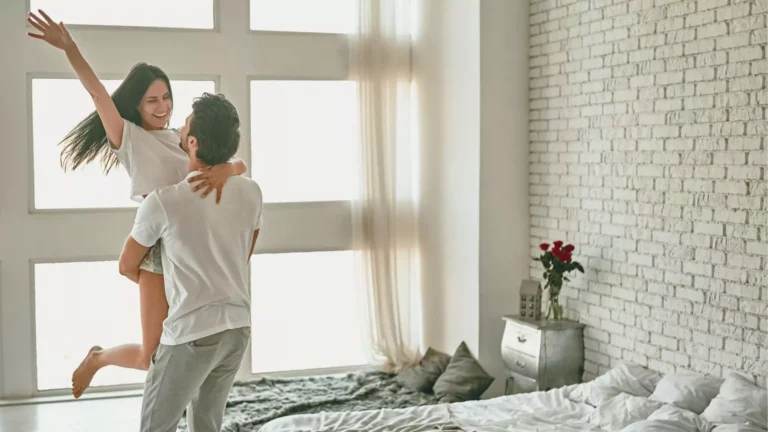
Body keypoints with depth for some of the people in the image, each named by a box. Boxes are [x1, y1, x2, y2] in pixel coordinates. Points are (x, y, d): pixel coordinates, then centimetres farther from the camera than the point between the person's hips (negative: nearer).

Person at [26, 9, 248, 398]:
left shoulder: (184, 141, 8)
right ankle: (97, 357, 29)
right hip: (159, 251, -5)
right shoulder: (130, 138, -3)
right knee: (152, 358, 1)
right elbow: (98, 94, -17)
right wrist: (68, 47, -30)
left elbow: (240, 164, -4)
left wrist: (224, 169, -28)